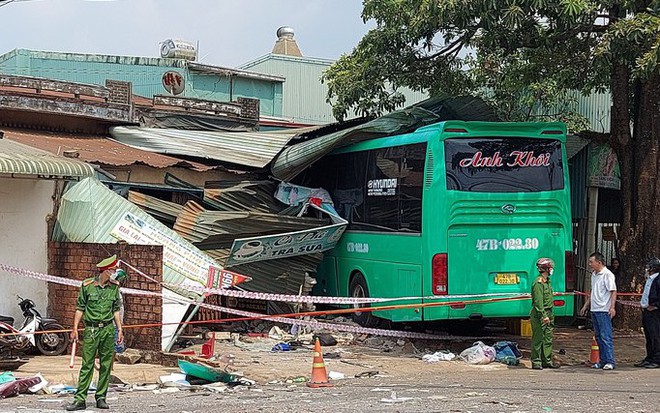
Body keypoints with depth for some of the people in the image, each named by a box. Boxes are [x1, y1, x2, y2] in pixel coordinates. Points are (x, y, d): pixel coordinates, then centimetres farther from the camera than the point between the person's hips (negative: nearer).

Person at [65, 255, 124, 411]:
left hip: (108, 329, 3)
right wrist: (75, 328, -2)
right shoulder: (87, 285, -3)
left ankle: (101, 397, 13)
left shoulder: (114, 287, 7)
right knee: (87, 365, -4)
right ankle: (80, 399, -3)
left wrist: (120, 329, 10)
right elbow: (80, 308, 2)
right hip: (91, 329, -3)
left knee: (106, 365, 5)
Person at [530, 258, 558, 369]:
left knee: (548, 339, 11)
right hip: (539, 314, -10)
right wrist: (543, 316, -23)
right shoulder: (538, 283, -15)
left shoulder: (547, 281, 17)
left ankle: (547, 360, 18)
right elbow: (538, 301, -19)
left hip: (548, 314, 10)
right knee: (538, 339, -5)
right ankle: (536, 362, -1)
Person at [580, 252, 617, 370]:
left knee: (606, 336, -9)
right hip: (594, 310, 9)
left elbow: (613, 291, -15)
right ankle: (603, 361, 15)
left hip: (604, 311, -9)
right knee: (598, 337, 10)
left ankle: (610, 362, -7)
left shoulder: (607, 275, -10)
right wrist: (586, 306, 26)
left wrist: (612, 307, -23)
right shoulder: (594, 275, 16)